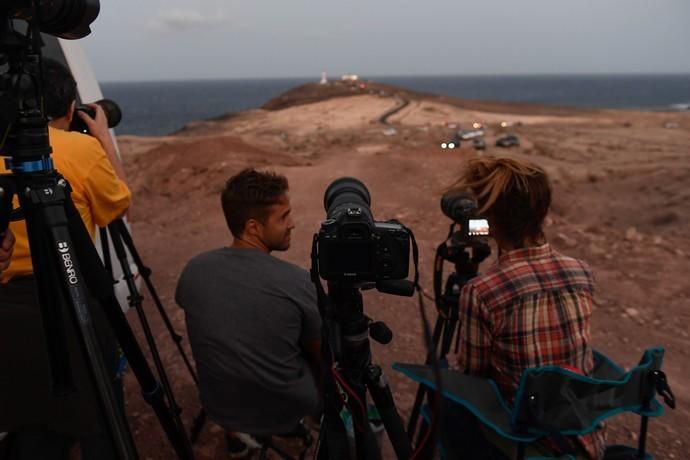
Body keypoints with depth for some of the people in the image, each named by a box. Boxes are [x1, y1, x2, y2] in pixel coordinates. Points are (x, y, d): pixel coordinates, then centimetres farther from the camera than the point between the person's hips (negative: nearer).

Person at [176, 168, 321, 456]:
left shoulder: (193, 270, -12)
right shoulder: (297, 281, -23)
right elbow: (322, 356, -6)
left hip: (220, 408, 3)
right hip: (289, 409, -3)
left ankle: (237, 433, 27)